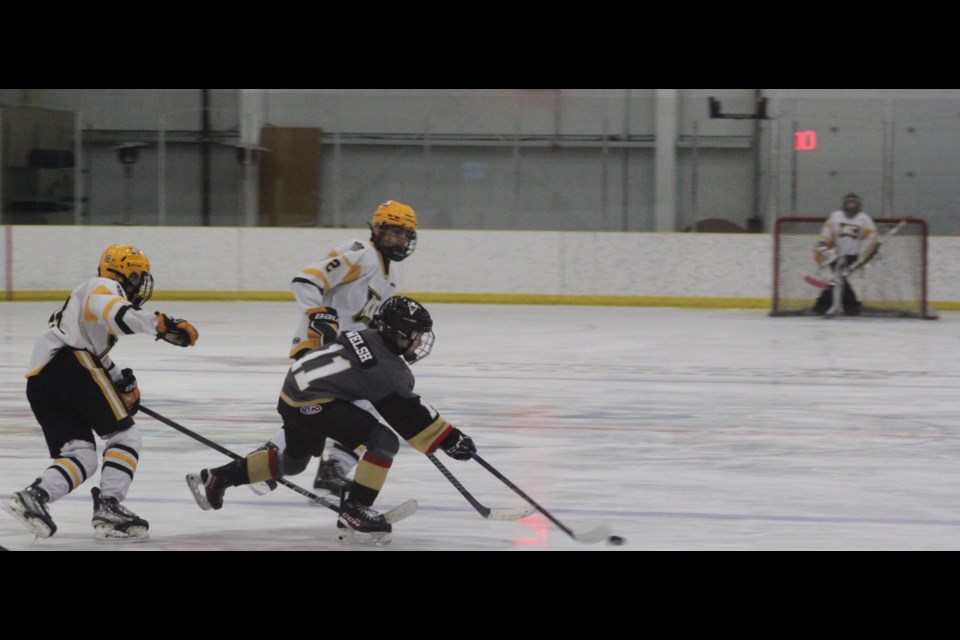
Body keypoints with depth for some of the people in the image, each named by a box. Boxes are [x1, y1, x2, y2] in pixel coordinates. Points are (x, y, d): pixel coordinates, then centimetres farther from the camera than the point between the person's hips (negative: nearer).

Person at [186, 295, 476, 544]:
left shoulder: (364, 338, 11)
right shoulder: (389, 371, -15)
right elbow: (410, 417, -12)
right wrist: (451, 439, -7)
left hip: (293, 392, 10)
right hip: (313, 404, -10)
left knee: (294, 459, 33)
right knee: (384, 442, -13)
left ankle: (215, 479, 37)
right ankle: (353, 512, -7)